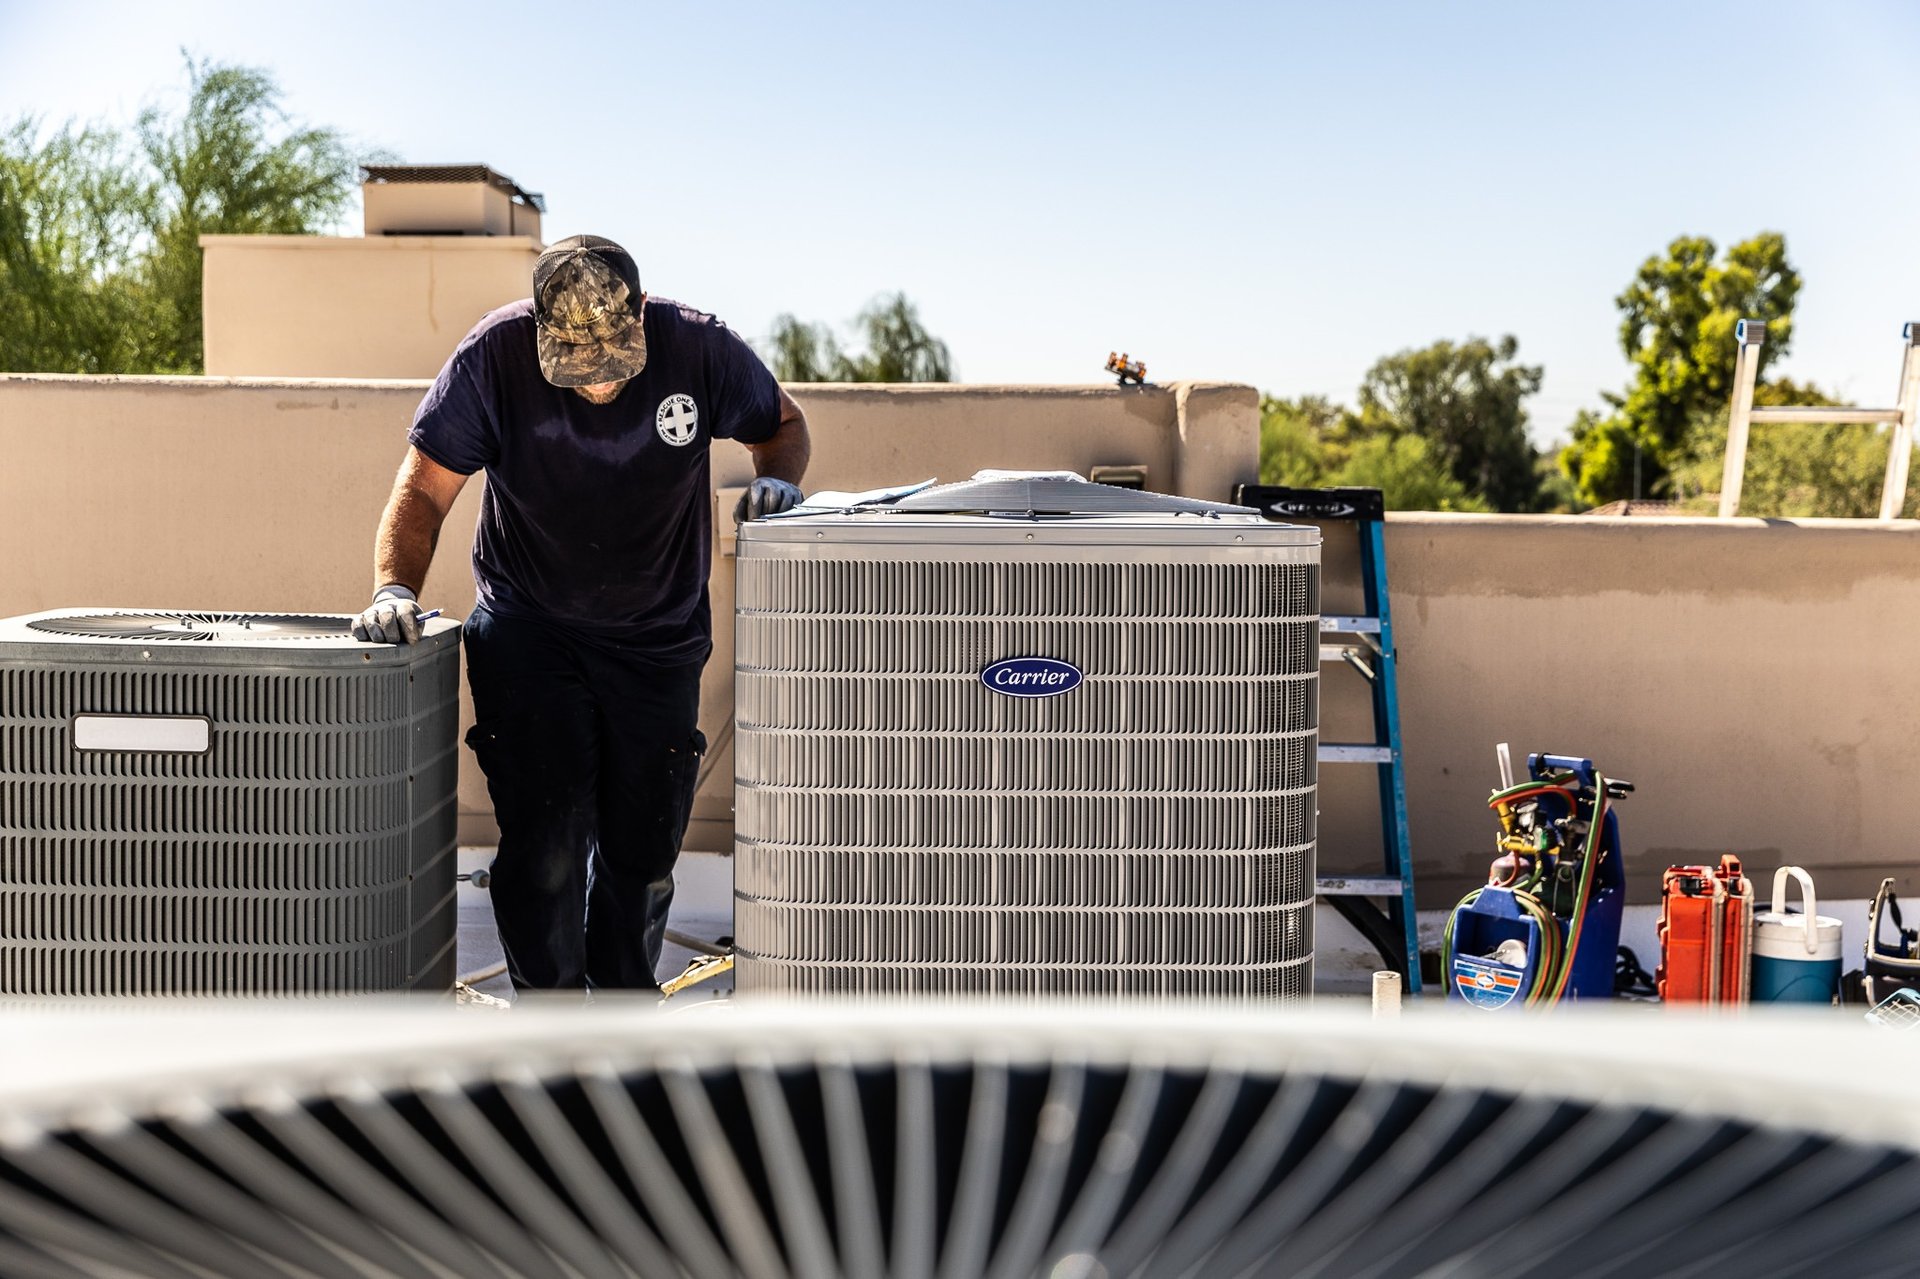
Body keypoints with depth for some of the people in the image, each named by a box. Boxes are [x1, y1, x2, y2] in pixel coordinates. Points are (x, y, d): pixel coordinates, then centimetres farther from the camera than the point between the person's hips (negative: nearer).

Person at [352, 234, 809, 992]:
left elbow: (783, 424, 7)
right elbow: (425, 489, -12)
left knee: (643, 854, 8)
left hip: (658, 641, 2)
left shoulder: (698, 350, -12)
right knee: (544, 839, -13)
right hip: (527, 631, -1)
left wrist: (777, 479, -14)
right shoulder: (494, 356, -16)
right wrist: (395, 589, -27)